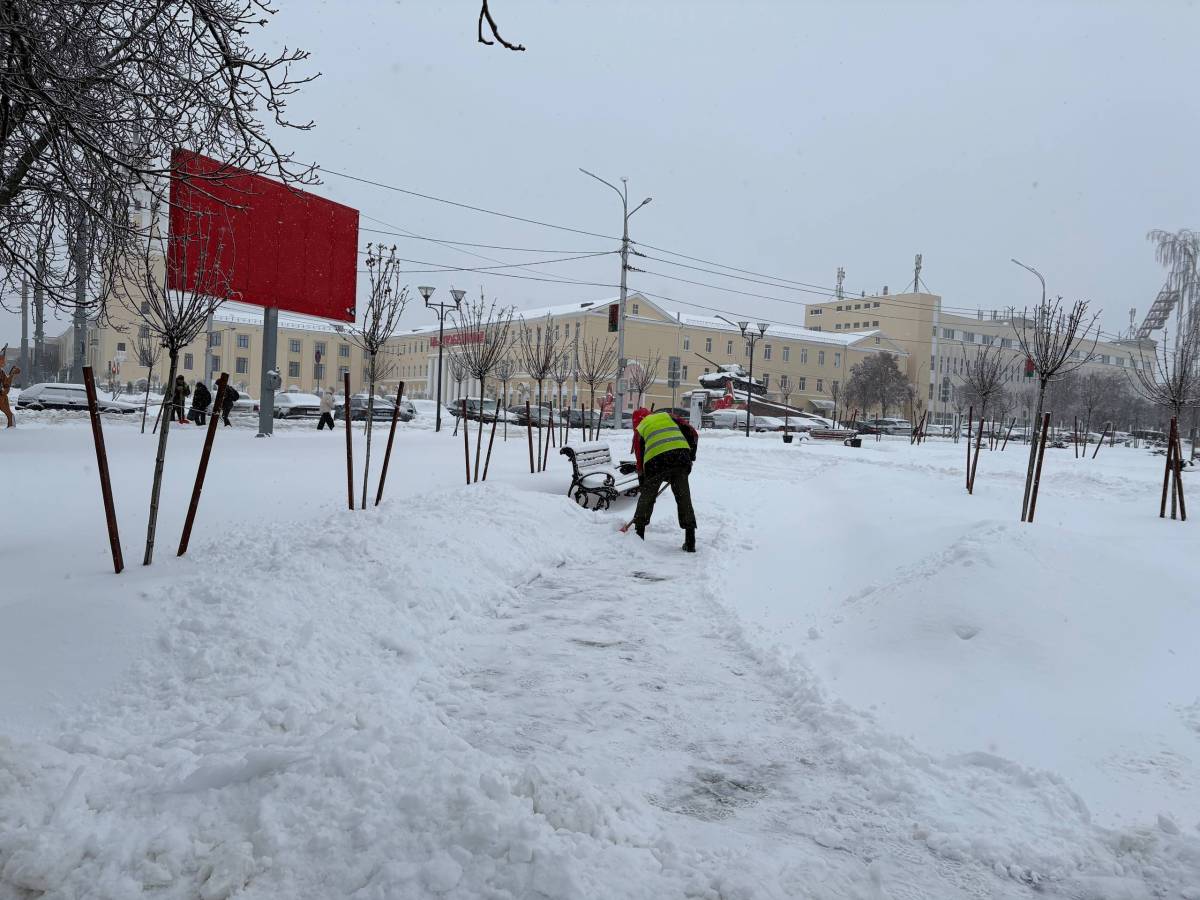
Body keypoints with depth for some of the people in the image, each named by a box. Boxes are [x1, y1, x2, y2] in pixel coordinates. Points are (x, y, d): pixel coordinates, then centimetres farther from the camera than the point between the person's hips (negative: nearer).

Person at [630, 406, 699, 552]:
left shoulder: (639, 429, 23)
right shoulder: (667, 416, 27)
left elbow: (640, 461, 22)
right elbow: (692, 433, 15)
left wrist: (643, 485, 27)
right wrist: (691, 454, 25)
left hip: (656, 461, -1)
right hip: (681, 456, 1)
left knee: (647, 497, 18)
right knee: (684, 498, 8)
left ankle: (639, 533, 25)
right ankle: (690, 542, 5)